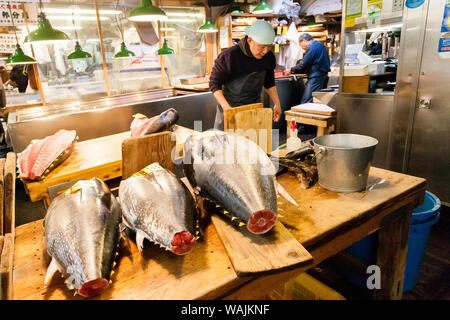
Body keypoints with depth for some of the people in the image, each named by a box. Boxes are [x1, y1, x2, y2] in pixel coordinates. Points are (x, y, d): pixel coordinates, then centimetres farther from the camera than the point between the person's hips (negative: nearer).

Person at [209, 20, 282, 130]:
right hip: (230, 106, -4)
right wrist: (226, 107, -24)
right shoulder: (229, 56, -19)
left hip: (254, 106, 4)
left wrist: (277, 103, 8)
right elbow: (214, 83, -14)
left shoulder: (269, 57, -1)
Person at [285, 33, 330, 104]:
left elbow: (303, 65, -13)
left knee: (306, 102, -11)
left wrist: (291, 70, 2)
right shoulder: (321, 45, 20)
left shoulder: (312, 47, -10)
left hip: (316, 78, -10)